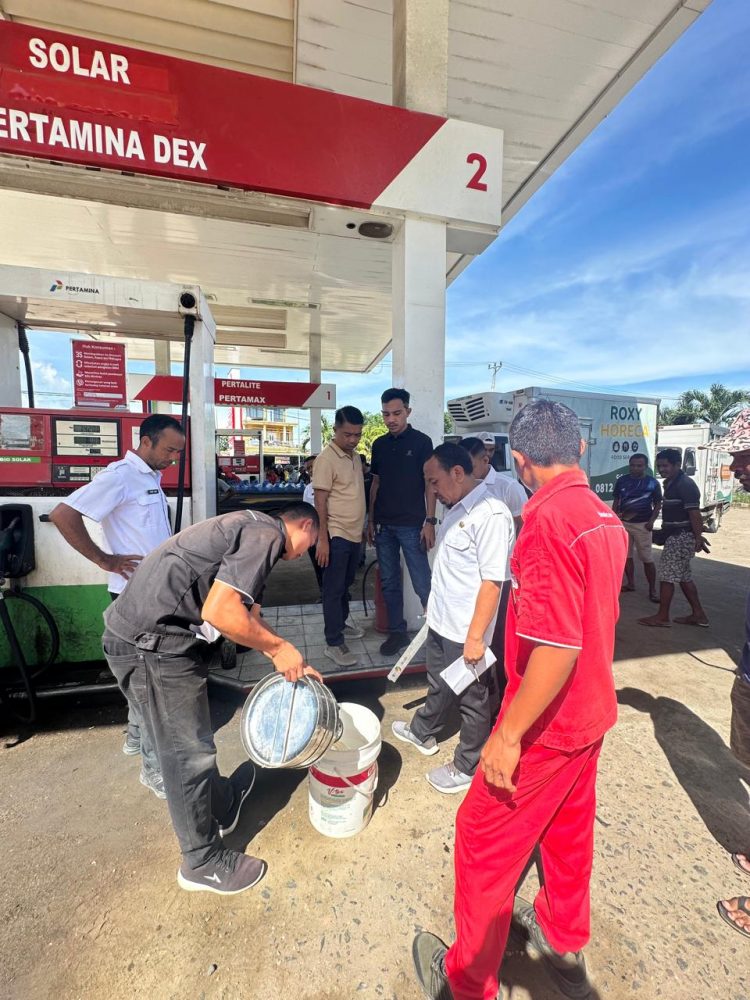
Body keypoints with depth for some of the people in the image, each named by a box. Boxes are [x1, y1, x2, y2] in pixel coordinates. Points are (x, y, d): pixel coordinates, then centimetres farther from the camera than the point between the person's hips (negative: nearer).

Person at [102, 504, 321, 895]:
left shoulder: (252, 529, 17)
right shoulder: (266, 534, -15)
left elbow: (248, 615, 21)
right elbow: (219, 611, -26)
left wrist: (291, 663, 21)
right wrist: (279, 647, -12)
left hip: (147, 638, 10)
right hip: (152, 646, -10)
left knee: (192, 742, 27)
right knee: (189, 753, 7)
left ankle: (223, 805, 49)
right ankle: (203, 863, 28)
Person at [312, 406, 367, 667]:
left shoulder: (355, 456, 9)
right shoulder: (326, 459, -16)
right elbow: (320, 502, -17)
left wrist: (364, 526, 18)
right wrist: (322, 539, -20)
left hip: (354, 533, 8)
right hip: (336, 535, -8)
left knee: (346, 583, 22)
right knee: (334, 589, 1)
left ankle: (342, 620, 41)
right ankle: (333, 644, 10)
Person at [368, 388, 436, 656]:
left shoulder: (421, 442, -3)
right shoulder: (379, 445, 10)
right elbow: (376, 483, 14)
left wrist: (429, 521, -11)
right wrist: (371, 520, 10)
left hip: (411, 525, -5)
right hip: (384, 525, 5)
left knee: (423, 584, -2)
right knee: (389, 583, 10)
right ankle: (397, 632, 22)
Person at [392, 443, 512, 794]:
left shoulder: (491, 514, -24)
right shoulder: (456, 509, 5)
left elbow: (492, 581, -26)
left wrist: (475, 636, -24)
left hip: (465, 632, -9)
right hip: (440, 621, 9)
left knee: (472, 700, 14)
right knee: (439, 685, 29)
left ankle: (468, 767, 35)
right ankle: (423, 733, 51)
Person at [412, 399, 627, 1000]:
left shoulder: (550, 521, -28)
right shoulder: (608, 520, 1)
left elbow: (557, 646, -32)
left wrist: (508, 734, -22)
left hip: (548, 725, -8)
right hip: (593, 712, 9)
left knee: (483, 840, 11)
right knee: (569, 827, 27)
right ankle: (564, 942, 51)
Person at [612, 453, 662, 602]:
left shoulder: (652, 483, -2)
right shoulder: (622, 481, 4)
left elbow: (657, 505, 2)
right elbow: (616, 501, 11)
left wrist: (651, 521, -11)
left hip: (642, 524, -3)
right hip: (623, 523, 3)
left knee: (647, 559, -2)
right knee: (627, 556, 11)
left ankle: (652, 590, 7)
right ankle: (630, 583, 25)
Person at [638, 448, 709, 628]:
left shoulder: (685, 485, -16)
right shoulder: (672, 484, 15)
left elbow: (694, 513, -21)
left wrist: (698, 537, -24)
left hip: (681, 537, -10)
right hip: (676, 536, 10)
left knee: (667, 576, -5)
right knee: (683, 576, 15)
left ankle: (662, 617, 4)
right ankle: (698, 614, 24)